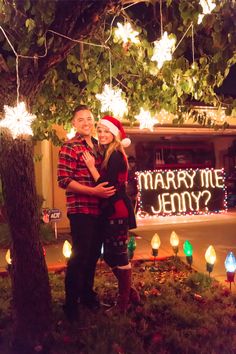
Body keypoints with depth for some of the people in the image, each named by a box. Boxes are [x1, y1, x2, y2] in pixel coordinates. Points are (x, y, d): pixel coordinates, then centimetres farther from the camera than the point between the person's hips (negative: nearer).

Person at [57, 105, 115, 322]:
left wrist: (107, 188, 6)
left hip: (98, 210, 7)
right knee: (79, 257, -3)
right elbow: (64, 181, -16)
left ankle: (87, 294, 34)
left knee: (94, 255, 16)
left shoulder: (98, 146, 13)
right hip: (80, 210, -7)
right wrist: (93, 191, -22)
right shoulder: (69, 147, -8)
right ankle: (71, 303, 15)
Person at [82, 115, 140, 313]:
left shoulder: (115, 156, -13)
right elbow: (104, 184, 12)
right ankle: (130, 292, 29)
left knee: (118, 255, 1)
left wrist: (91, 167, -14)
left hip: (117, 211, -10)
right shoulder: (108, 155, 15)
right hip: (110, 210, 10)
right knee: (110, 255, 15)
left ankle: (124, 300, 16)